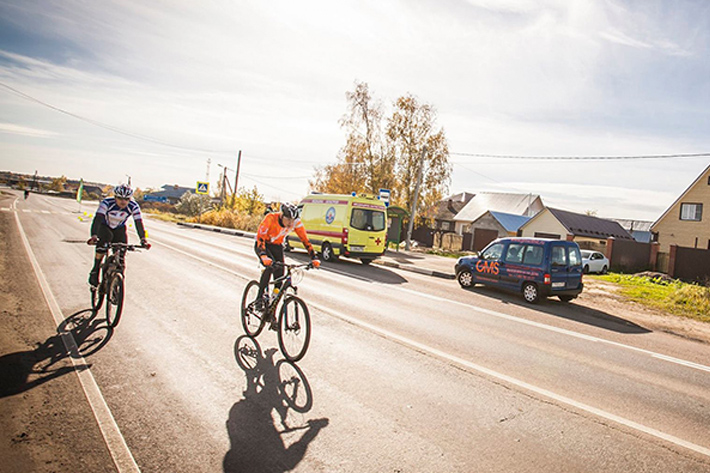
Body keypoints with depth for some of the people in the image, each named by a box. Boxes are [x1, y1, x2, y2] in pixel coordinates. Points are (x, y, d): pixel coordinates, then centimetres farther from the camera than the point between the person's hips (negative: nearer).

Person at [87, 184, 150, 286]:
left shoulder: (134, 206, -23)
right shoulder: (107, 203, -29)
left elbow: (139, 223, -28)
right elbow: (98, 219, -38)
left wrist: (143, 240, -42)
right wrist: (94, 236, -52)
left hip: (119, 229, 2)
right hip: (104, 227, -2)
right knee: (104, 242, -32)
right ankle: (95, 271, -19)